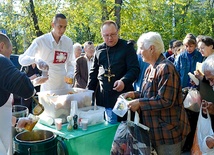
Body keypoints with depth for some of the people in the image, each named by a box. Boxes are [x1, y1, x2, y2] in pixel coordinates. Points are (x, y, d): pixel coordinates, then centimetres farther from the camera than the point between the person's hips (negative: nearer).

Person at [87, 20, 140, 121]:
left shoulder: (127, 47, -2)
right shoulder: (99, 49, 12)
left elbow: (134, 69, -7)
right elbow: (94, 72, 18)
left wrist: (124, 81, -24)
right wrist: (89, 91, 13)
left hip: (122, 93, -4)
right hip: (102, 95, 4)